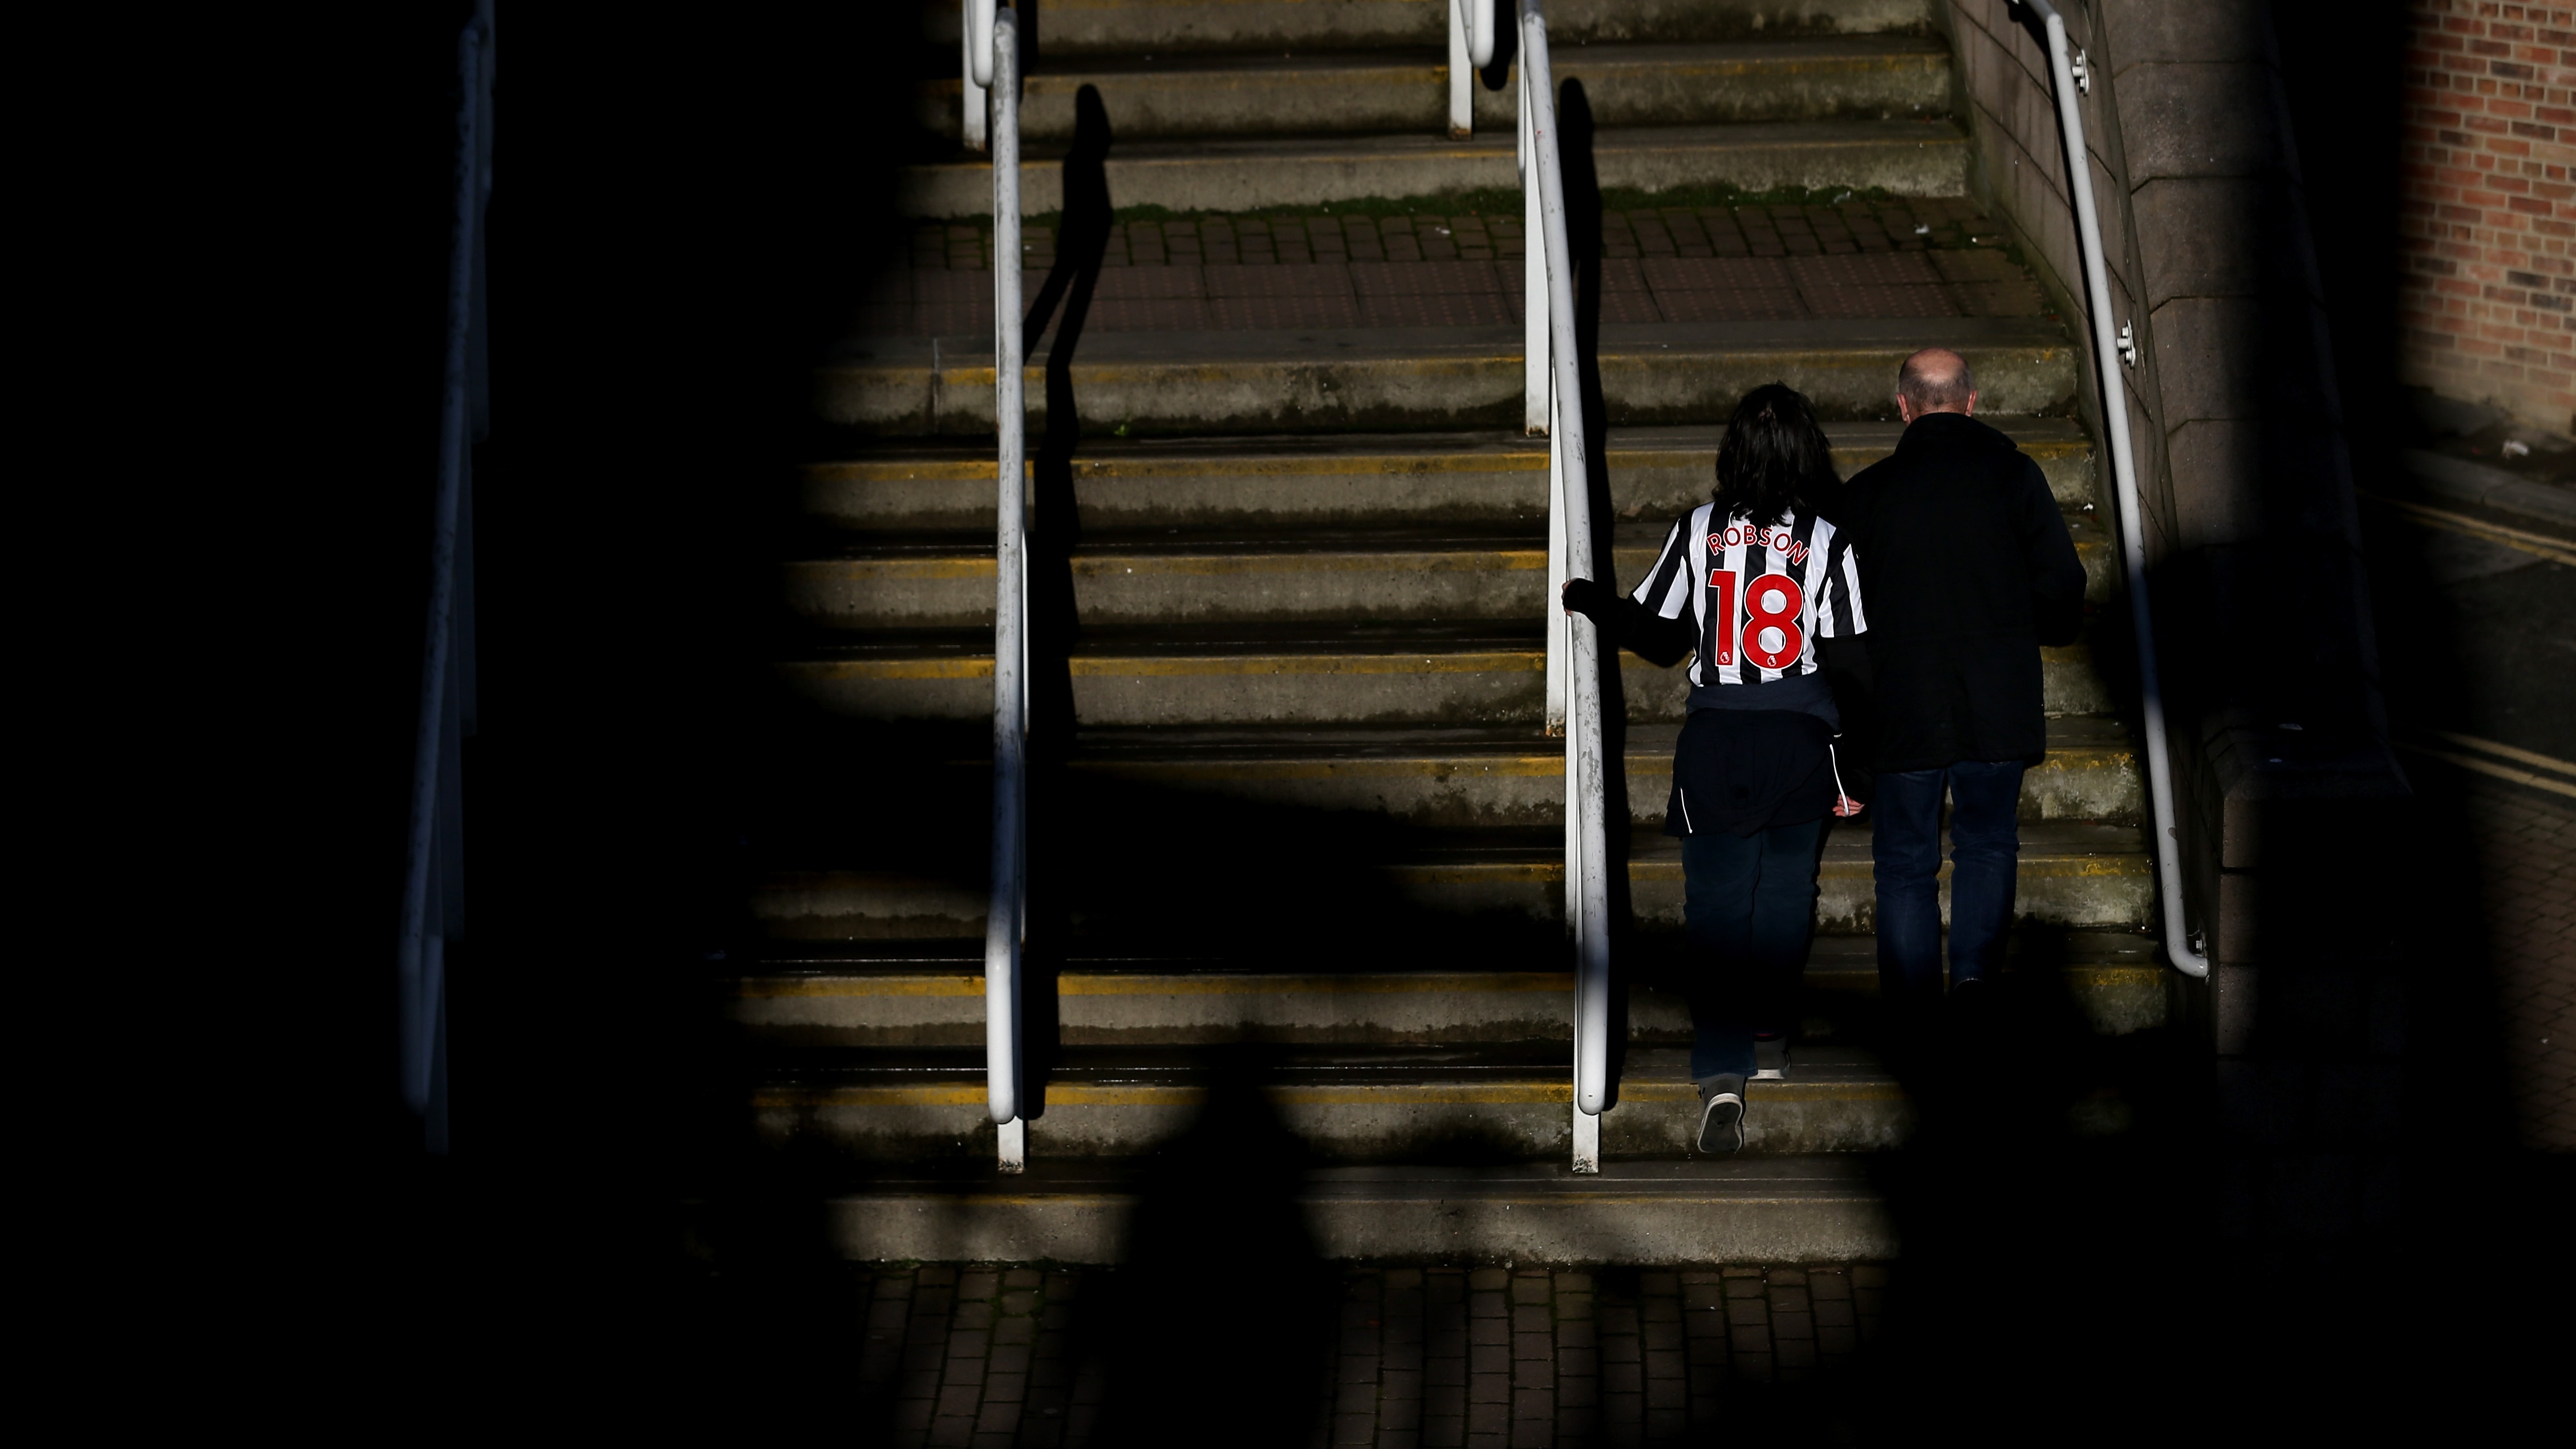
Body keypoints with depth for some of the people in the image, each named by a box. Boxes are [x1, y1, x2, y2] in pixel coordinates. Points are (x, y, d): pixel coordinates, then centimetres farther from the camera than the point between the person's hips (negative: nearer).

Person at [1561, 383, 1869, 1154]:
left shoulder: (1697, 530, -4)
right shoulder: (1829, 541, -6)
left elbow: (1658, 638, 1)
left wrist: (1591, 600, 18)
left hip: (1715, 742, 0)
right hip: (1801, 743, 0)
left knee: (1716, 908, 0)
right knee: (1785, 895, 19)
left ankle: (1722, 1072, -15)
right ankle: (1769, 1039, 31)